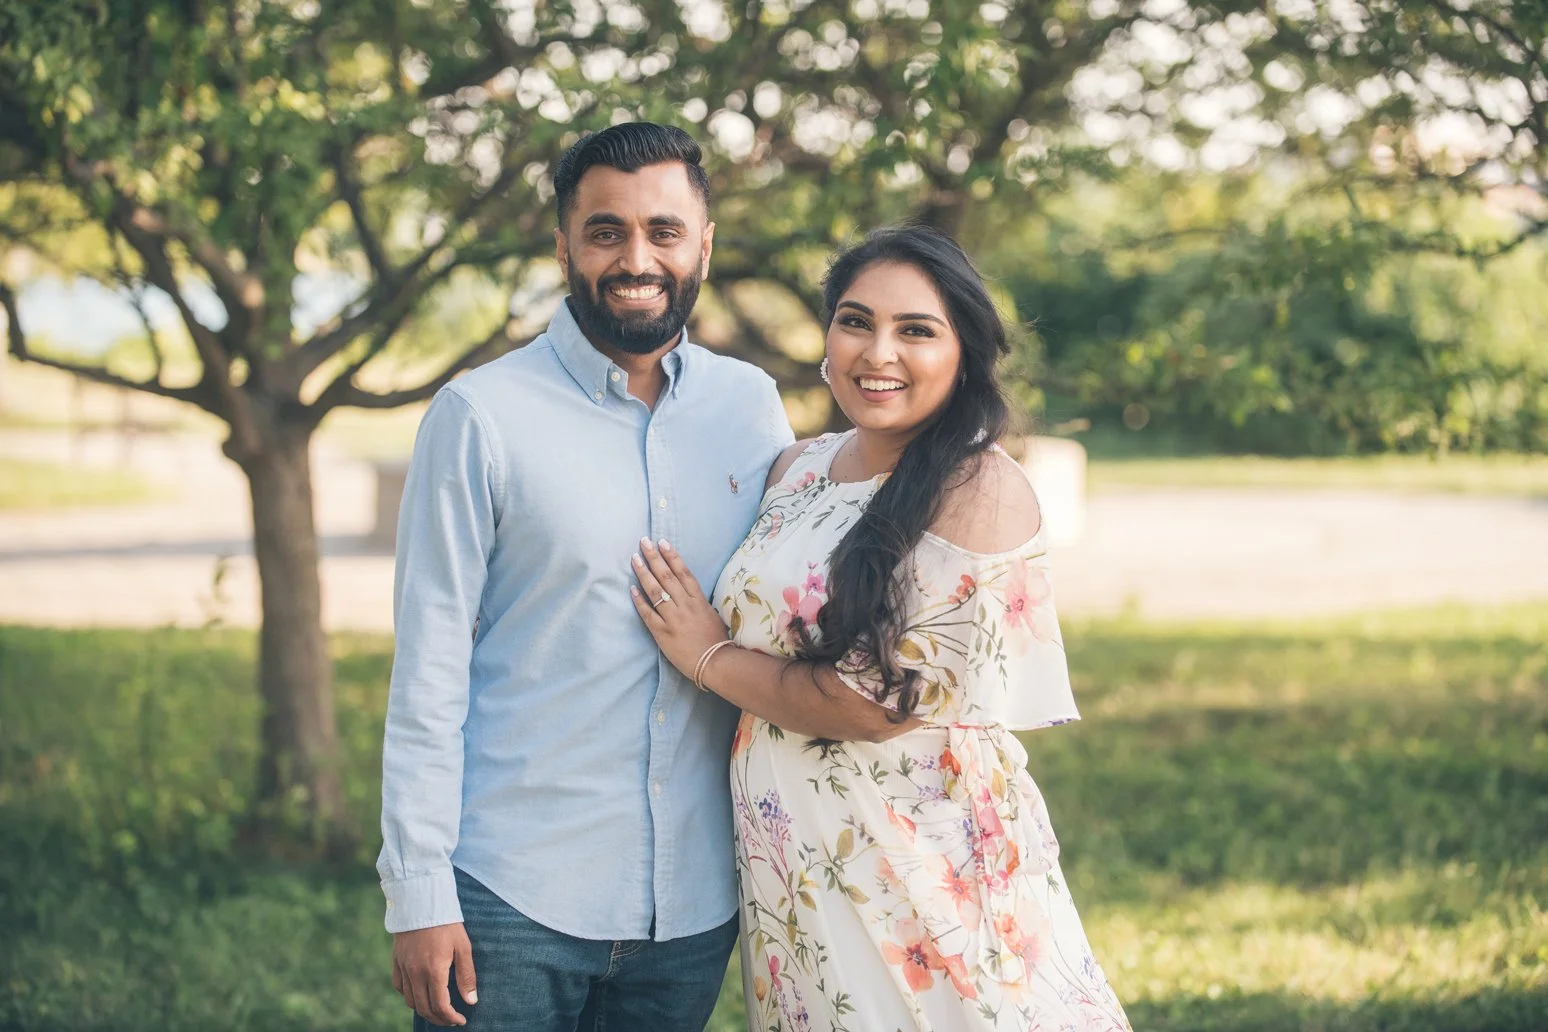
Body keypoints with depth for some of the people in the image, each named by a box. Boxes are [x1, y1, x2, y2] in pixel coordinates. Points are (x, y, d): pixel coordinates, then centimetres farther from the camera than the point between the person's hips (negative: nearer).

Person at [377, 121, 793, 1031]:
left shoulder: (753, 408, 5)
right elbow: (429, 668, -6)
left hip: (692, 907, 3)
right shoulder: (482, 417, -6)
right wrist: (419, 896, -10)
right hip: (511, 901, -3)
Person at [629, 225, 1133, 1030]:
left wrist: (711, 659, -9)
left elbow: (886, 701, -18)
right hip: (791, 867, 6)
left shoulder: (981, 491, -14)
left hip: (924, 864, -6)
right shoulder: (795, 469, 7)